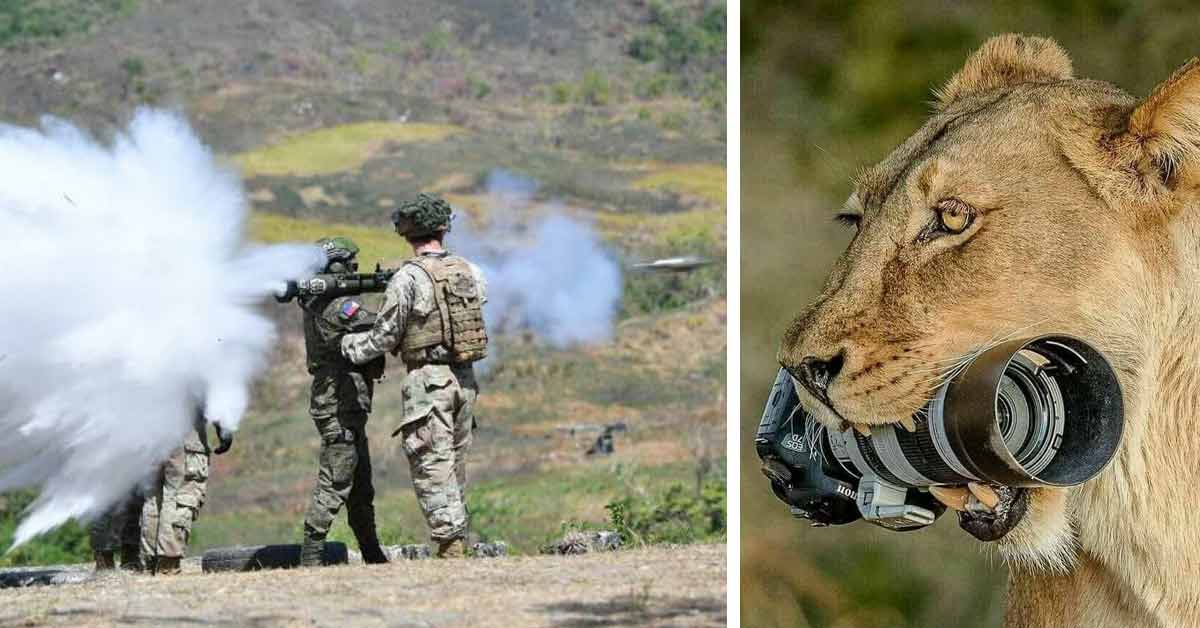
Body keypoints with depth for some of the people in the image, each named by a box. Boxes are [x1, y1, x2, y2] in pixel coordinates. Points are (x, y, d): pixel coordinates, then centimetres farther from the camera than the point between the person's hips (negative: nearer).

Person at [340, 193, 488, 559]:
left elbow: (385, 337, -6)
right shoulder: (470, 272, 6)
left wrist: (348, 345, 12)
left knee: (433, 465, -4)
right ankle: (458, 537, 20)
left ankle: (450, 545, -9)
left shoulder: (408, 278, -11)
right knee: (456, 463, 15)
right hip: (465, 378, 6)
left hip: (427, 380, -6)